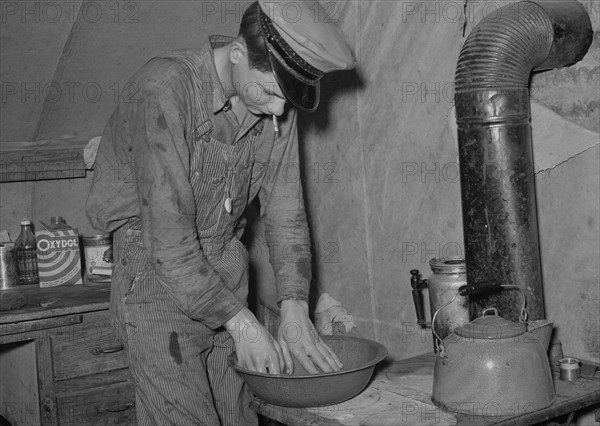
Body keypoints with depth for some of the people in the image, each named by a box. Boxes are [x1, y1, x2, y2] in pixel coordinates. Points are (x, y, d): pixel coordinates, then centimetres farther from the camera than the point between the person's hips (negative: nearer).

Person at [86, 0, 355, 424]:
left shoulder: (276, 102, -3)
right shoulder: (164, 88, -23)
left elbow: (285, 209, 1)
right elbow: (166, 230, -25)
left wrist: (295, 310, -9)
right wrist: (241, 322, -22)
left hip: (225, 271, 6)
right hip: (157, 273, -5)